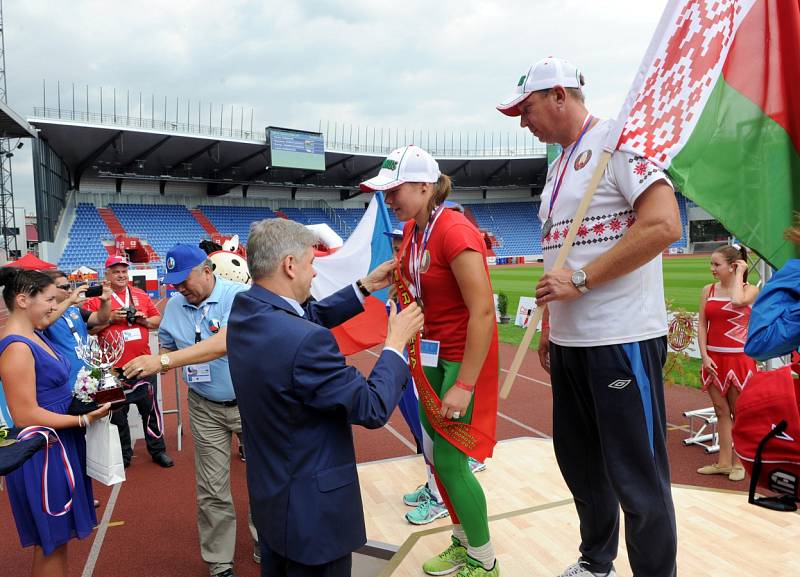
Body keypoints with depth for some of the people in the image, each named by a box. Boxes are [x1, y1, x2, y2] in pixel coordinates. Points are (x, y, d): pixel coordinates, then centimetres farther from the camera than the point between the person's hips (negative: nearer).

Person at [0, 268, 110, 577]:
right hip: (42, 452, -9)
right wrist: (83, 420, -22)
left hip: (58, 444, 9)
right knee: (51, 541, 7)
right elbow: (25, 415, -24)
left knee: (55, 537, 22)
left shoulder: (34, 335, 7)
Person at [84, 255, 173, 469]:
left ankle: (157, 450, 23)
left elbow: (158, 320, 13)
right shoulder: (95, 298, -1)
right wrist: (110, 319, -17)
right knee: (117, 413, 11)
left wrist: (144, 320, -7)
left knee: (150, 409, 10)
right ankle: (123, 454, 27)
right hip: (114, 367, -2)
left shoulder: (141, 295, 8)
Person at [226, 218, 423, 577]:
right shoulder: (304, 340, -33)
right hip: (311, 506, -8)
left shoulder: (243, 309, -6)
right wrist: (396, 342, -11)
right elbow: (373, 409, -23)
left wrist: (365, 287, 10)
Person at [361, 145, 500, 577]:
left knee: (450, 461, -1)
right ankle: (463, 542, 38)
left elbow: (483, 312, -25)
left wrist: (464, 386, -24)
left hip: (464, 357, -9)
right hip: (432, 354, 9)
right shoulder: (412, 229, 4)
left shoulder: (454, 231, -22)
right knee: (436, 455, 16)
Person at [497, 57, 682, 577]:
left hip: (622, 339, -9)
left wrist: (579, 280, -18)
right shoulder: (560, 166, 17)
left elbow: (663, 225, -19)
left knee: (636, 477, 2)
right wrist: (549, 326, 18)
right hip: (571, 341, 9)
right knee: (578, 462, 19)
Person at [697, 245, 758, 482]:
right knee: (721, 411, 10)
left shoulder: (750, 290, -4)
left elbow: (737, 302, -27)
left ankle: (738, 462, 19)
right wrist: (704, 355, -5)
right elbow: (702, 325, 4)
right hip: (713, 358, 4)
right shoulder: (708, 290, 6)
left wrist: (740, 273, -13)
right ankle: (724, 462, 18)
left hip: (739, 358, -4)